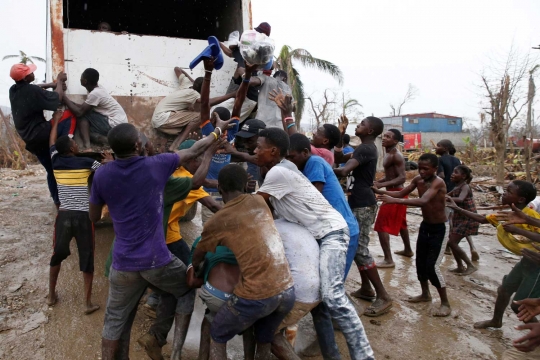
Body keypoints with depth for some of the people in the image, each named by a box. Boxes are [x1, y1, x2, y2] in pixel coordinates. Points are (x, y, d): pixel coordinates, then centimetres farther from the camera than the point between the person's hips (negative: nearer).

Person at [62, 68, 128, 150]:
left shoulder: (95, 93, -17)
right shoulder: (98, 88, 10)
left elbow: (79, 112, -16)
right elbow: (83, 107, 18)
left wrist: (63, 97, -6)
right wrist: (69, 102, 8)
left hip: (115, 125, -9)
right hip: (120, 124, 9)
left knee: (82, 116, -6)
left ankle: (86, 146, -18)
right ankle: (104, 139, -5)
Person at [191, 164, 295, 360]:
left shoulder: (217, 221, -2)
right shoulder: (259, 201, 9)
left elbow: (196, 259, 15)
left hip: (256, 296, -5)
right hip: (287, 291, 5)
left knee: (217, 337, 21)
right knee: (264, 340, 30)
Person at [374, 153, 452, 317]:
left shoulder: (438, 182, -27)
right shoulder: (417, 180, -4)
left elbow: (423, 201, -42)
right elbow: (402, 193, 2)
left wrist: (394, 201, -51)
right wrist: (379, 191, -13)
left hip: (439, 228, -7)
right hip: (425, 226, 7)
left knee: (432, 266, -9)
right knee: (420, 262, 14)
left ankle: (445, 304, 7)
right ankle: (425, 294, 33)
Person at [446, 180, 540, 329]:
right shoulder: (505, 215, -2)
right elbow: (481, 219, 8)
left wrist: (517, 229, -40)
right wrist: (456, 208, 5)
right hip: (528, 260, 8)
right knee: (504, 289, 20)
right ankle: (496, 321, 42)